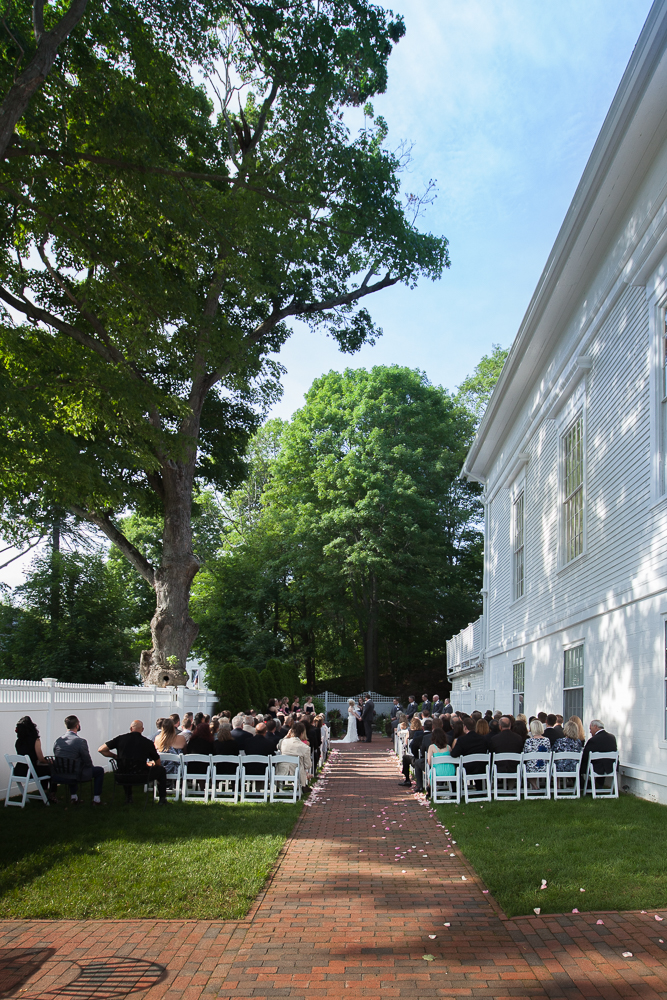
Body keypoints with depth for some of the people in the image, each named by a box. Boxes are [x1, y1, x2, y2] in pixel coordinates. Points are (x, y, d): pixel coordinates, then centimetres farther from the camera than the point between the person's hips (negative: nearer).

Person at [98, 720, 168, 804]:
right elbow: (158, 763, 13)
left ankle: (128, 797, 41)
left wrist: (115, 756, 17)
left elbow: (101, 750, 2)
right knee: (161, 770, 23)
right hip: (141, 777, -3)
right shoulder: (148, 742, 1)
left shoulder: (120, 738, 3)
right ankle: (162, 799, 24)